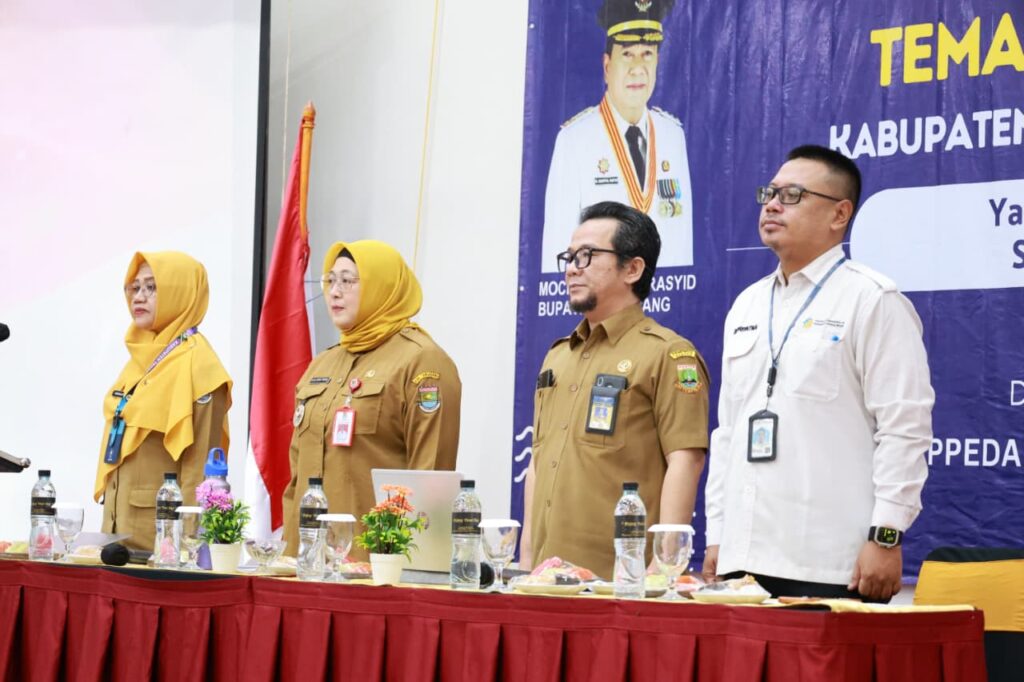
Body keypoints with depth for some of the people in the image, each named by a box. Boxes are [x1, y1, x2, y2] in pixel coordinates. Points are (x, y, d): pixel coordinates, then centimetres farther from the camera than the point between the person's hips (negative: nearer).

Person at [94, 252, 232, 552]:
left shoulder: (195, 364, -11)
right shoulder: (141, 357, 14)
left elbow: (200, 463, -15)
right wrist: (109, 518, 15)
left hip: (160, 526, -8)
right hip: (119, 518, 8)